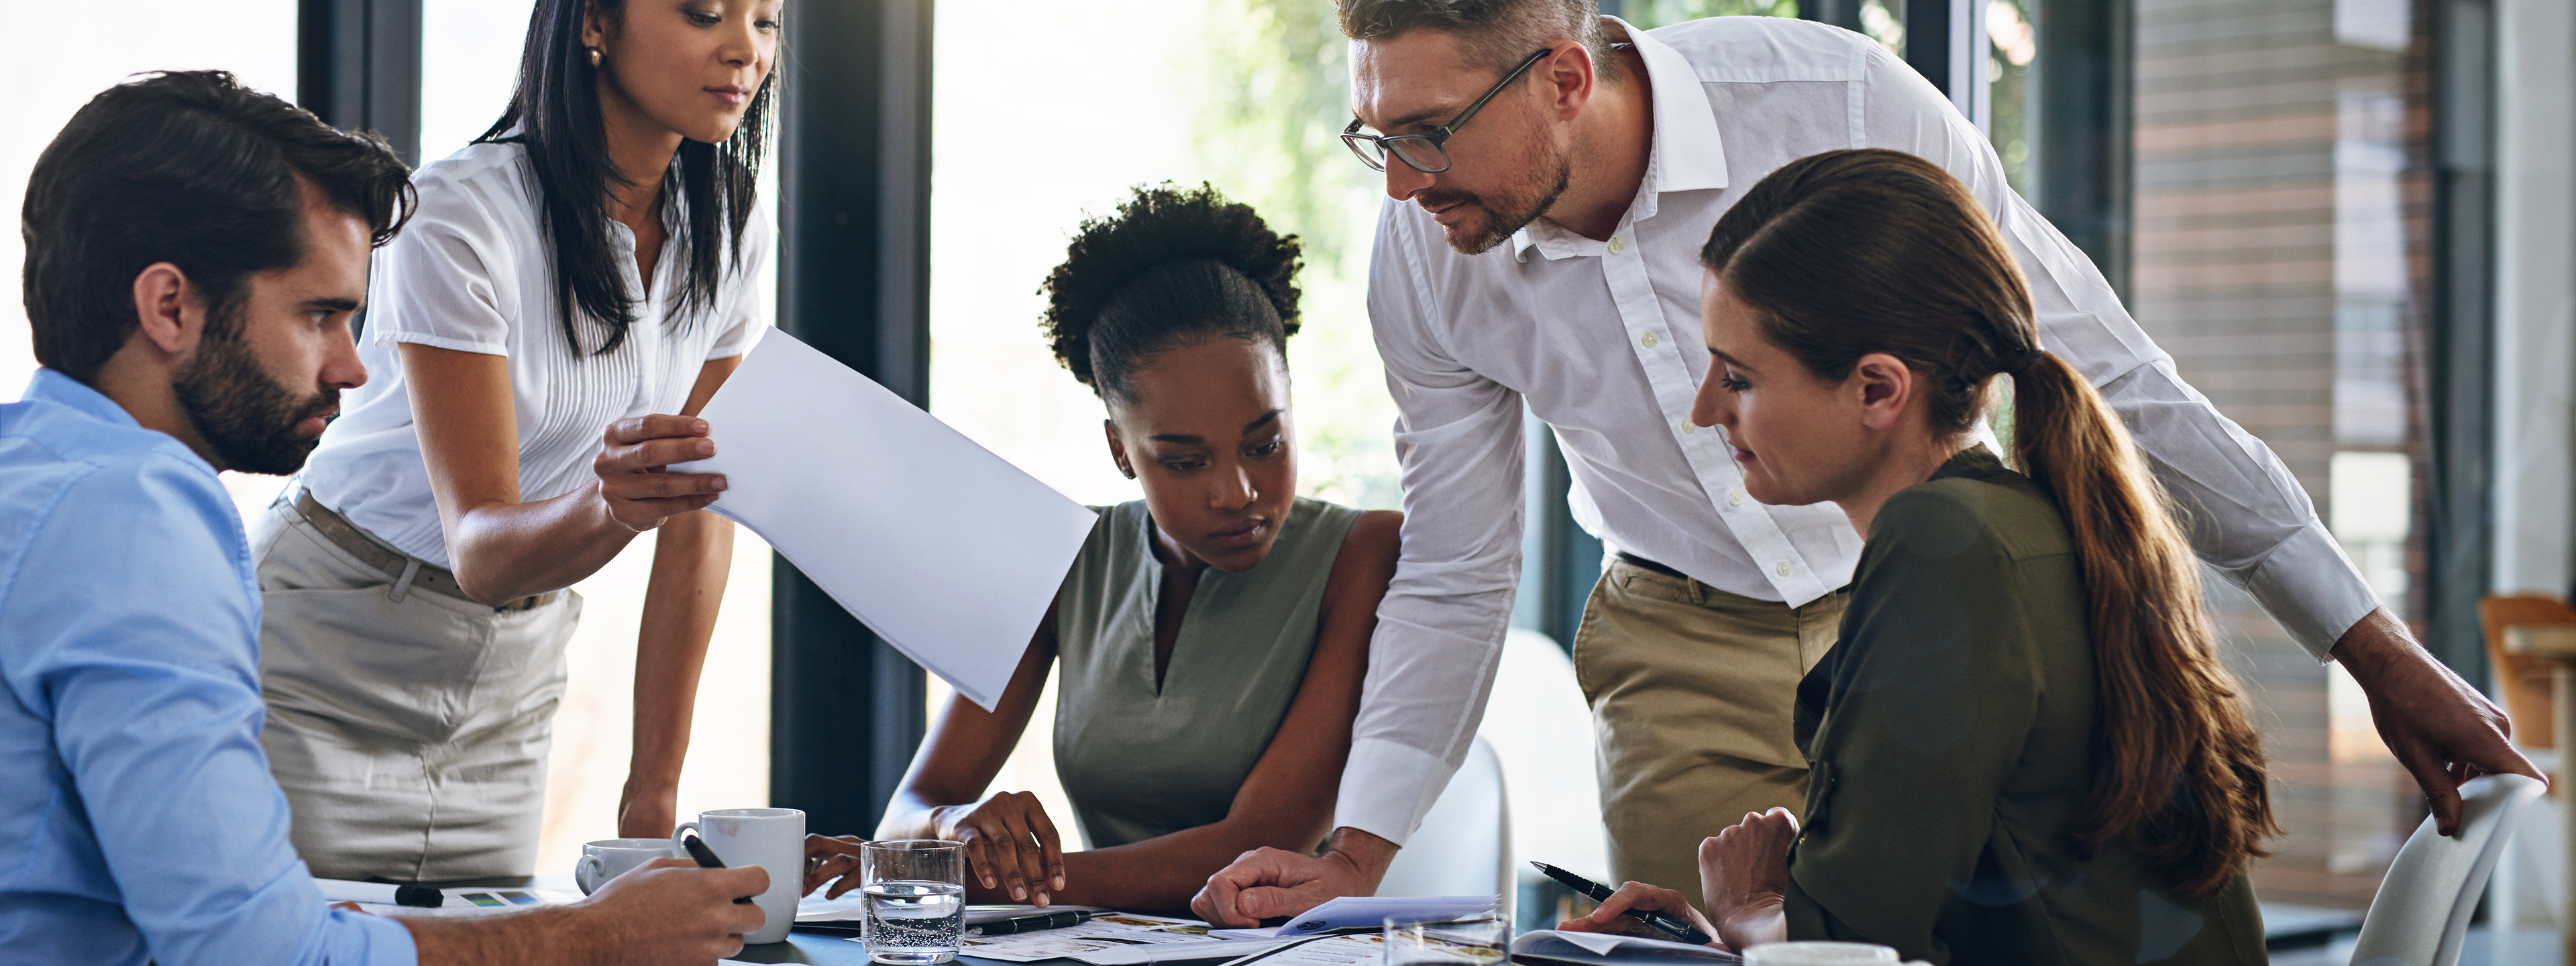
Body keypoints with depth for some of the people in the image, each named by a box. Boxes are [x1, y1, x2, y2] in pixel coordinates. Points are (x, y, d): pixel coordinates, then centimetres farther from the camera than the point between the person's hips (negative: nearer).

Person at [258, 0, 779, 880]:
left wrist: (655, 788, -2)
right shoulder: (463, 215, -22)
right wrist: (607, 504, -48)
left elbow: (699, 520, -1)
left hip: (510, 683, 5)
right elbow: (481, 550, -26)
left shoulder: (732, 234, -4)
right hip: (328, 660, -5)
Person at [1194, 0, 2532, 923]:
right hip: (1681, 655, 3)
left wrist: (2373, 650, -10)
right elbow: (1452, 585, 0)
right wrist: (1356, 856, -10)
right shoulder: (1426, 257, -14)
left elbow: (2105, 373, -16)